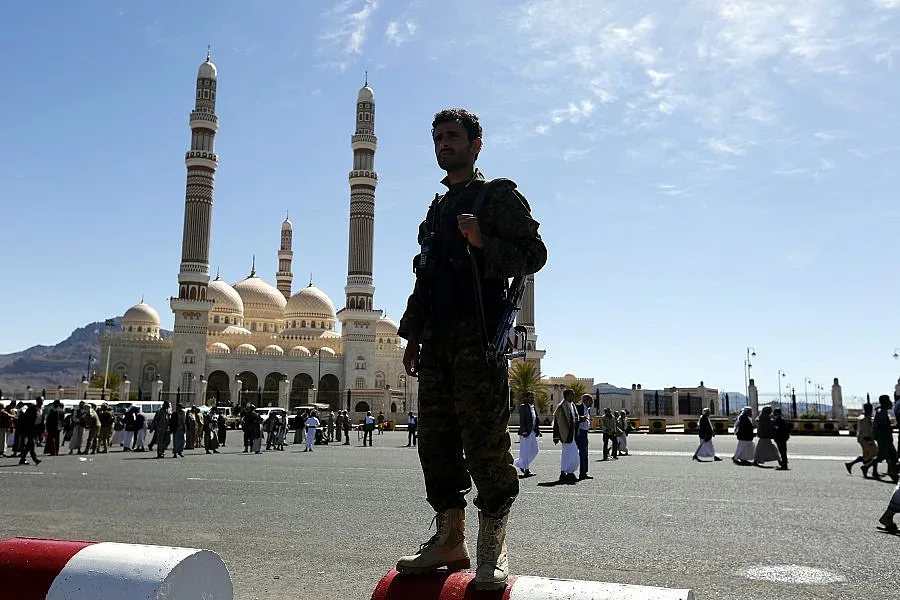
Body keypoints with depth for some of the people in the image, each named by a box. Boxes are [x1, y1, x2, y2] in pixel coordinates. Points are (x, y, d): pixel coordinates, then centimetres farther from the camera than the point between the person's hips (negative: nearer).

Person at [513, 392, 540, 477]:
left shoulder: (533, 407, 15)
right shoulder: (523, 407, -10)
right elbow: (521, 420, -15)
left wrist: (538, 430, 13)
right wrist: (524, 432, -21)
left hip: (532, 432, 9)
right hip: (526, 432, -9)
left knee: (535, 449, 11)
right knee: (525, 451, -2)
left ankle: (520, 463, 23)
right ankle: (526, 470, 5)